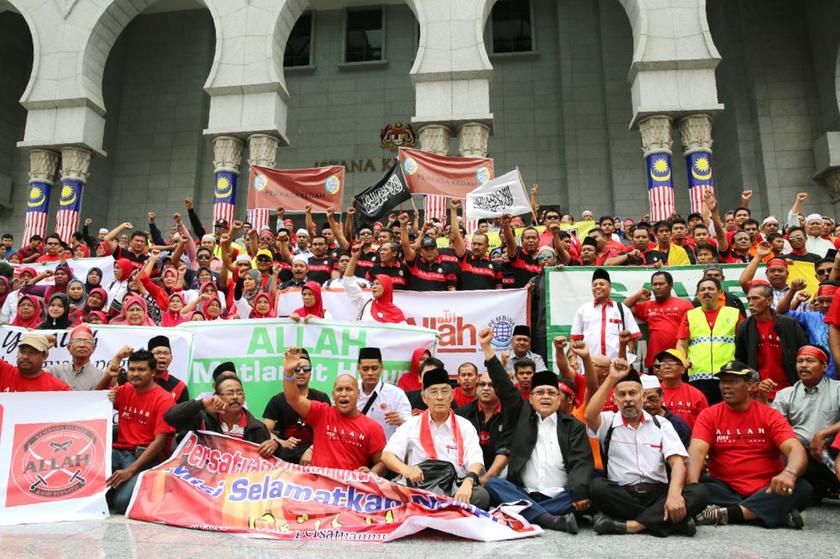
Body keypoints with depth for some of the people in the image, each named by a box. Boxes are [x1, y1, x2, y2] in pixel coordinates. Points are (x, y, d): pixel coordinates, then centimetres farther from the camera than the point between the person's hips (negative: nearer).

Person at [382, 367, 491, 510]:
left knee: (480, 495, -29)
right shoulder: (411, 425, 10)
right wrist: (405, 470, -26)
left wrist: (468, 482, -27)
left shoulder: (464, 426, 10)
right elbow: (387, 455, -2)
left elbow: (475, 461, -4)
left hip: (455, 493, 1)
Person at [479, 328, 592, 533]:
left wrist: (580, 491, -22)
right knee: (493, 484, -24)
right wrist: (487, 348, 0)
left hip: (560, 497, -1)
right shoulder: (522, 415, 13)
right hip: (523, 495, 1)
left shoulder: (573, 426, 9)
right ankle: (552, 520, -34)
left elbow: (581, 461, -2)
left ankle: (524, 513, -28)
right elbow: (504, 386, 5)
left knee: (589, 492, -27)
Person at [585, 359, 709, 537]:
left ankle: (628, 525, -30)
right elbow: (589, 415, -18)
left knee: (699, 493, -24)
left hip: (657, 494, 1)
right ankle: (673, 521, -25)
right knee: (596, 486, -32)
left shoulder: (661, 424, 10)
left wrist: (674, 493, -24)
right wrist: (612, 379, -16)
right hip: (620, 495, -1)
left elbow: (677, 461, -3)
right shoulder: (608, 422, 6)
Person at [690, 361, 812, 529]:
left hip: (765, 491, 1)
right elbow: (697, 451, -14)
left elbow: (796, 450, -13)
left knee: (802, 488, -26)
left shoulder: (770, 415, 1)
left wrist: (789, 473, -37)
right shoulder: (709, 415, 1)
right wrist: (693, 485, -33)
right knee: (695, 488, -28)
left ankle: (724, 514, -28)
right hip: (724, 489, 0)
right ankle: (779, 511, -23)